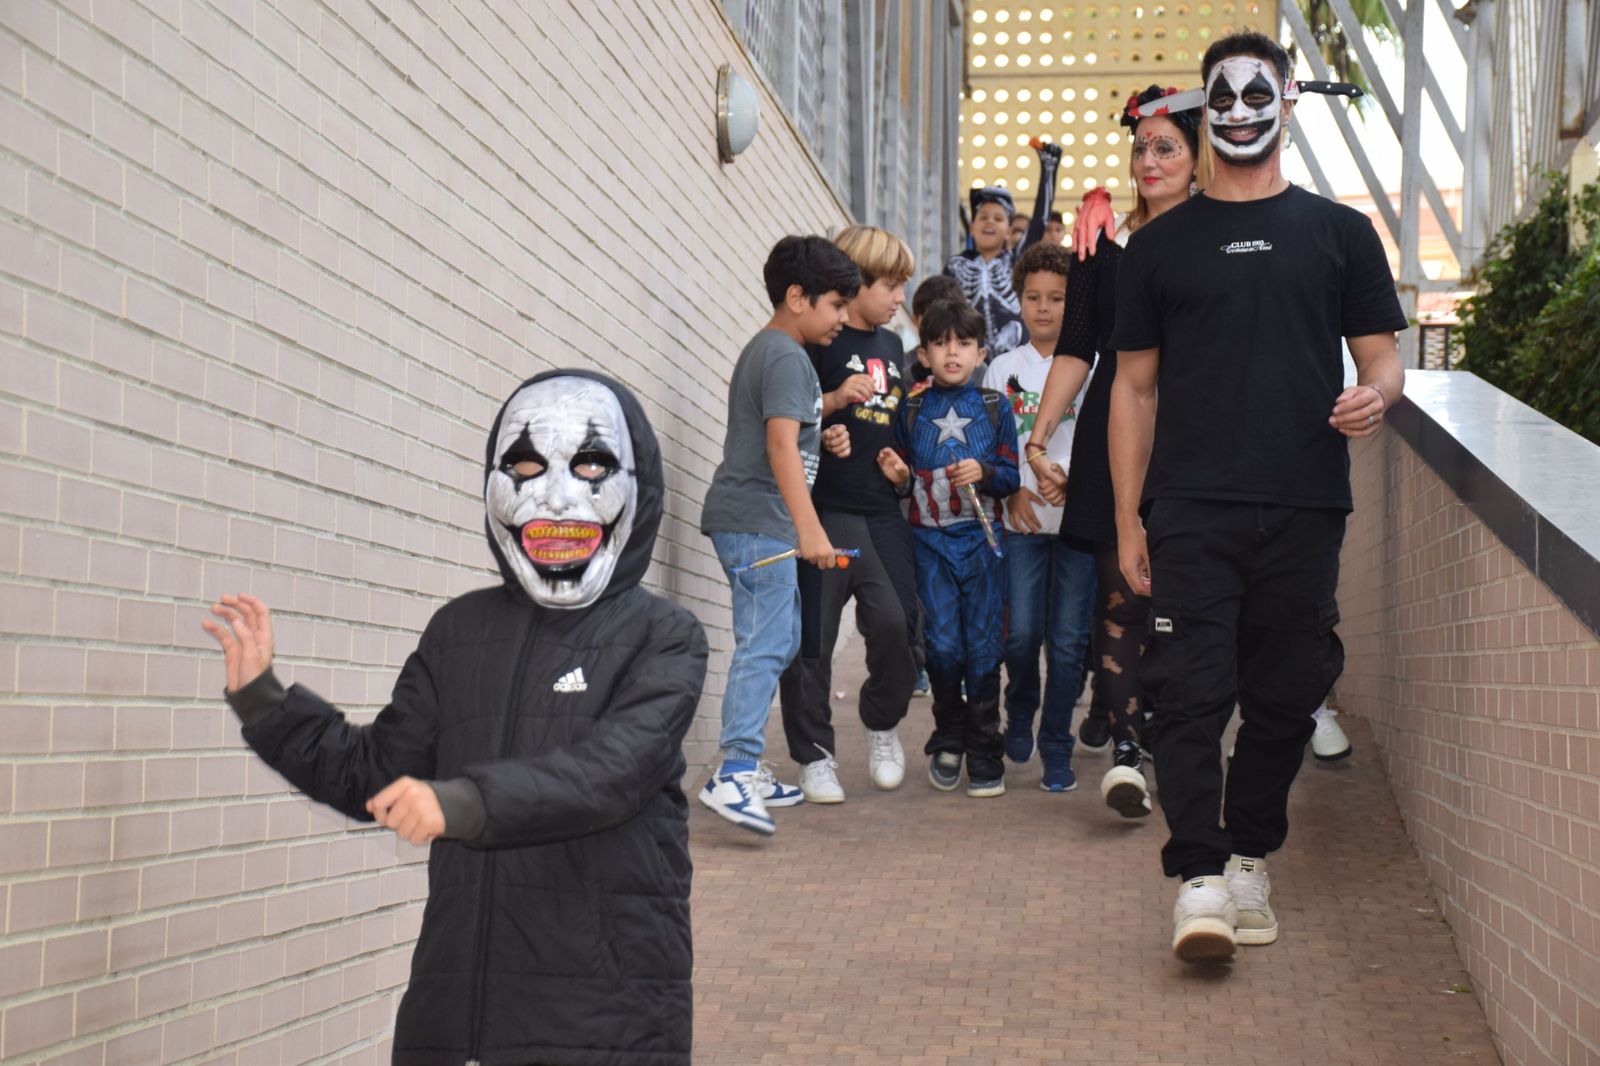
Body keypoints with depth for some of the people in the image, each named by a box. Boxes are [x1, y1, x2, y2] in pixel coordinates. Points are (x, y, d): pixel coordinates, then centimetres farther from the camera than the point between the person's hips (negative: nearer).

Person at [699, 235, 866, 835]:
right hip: (757, 521, -11)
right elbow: (782, 443, -23)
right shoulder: (786, 356, -12)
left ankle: (746, 770, 19)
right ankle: (733, 775, -21)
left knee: (779, 642, 15)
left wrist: (834, 401, 19)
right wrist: (809, 528, -28)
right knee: (764, 646, -15)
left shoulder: (764, 349, 20)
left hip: (754, 523, 11)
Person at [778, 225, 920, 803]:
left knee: (896, 621, -6)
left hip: (882, 511, 5)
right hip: (824, 510, -5)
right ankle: (814, 755, 10)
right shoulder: (818, 342, -4)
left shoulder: (892, 345, 18)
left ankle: (882, 724, 19)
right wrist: (838, 400, -21)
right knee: (812, 635, -2)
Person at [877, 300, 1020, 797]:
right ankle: (948, 740, 18)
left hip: (982, 538, -1)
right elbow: (903, 479, 14)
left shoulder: (993, 408, 5)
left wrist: (985, 473, -15)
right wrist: (897, 477, -8)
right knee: (942, 644, -3)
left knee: (983, 645, 0)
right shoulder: (911, 410, 8)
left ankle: (984, 752, 10)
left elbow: (1013, 475, 5)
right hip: (931, 540, 1)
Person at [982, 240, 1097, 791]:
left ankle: (1057, 746, 11)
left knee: (1068, 638, 0)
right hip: (1020, 518, 1)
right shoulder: (1003, 368, 9)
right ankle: (1020, 714, 25)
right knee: (1021, 633, -4)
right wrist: (1012, 489, -5)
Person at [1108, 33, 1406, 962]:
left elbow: (1382, 358, 13)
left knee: (1285, 696, 5)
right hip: (1191, 509, -1)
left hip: (1304, 507, 1)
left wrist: (1375, 397, -13)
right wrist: (1127, 517, 4)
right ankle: (1199, 878, -10)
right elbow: (1135, 386, 11)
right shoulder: (1161, 244, 13)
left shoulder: (1340, 233, 13)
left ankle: (1251, 860, 21)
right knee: (1191, 691, -10)